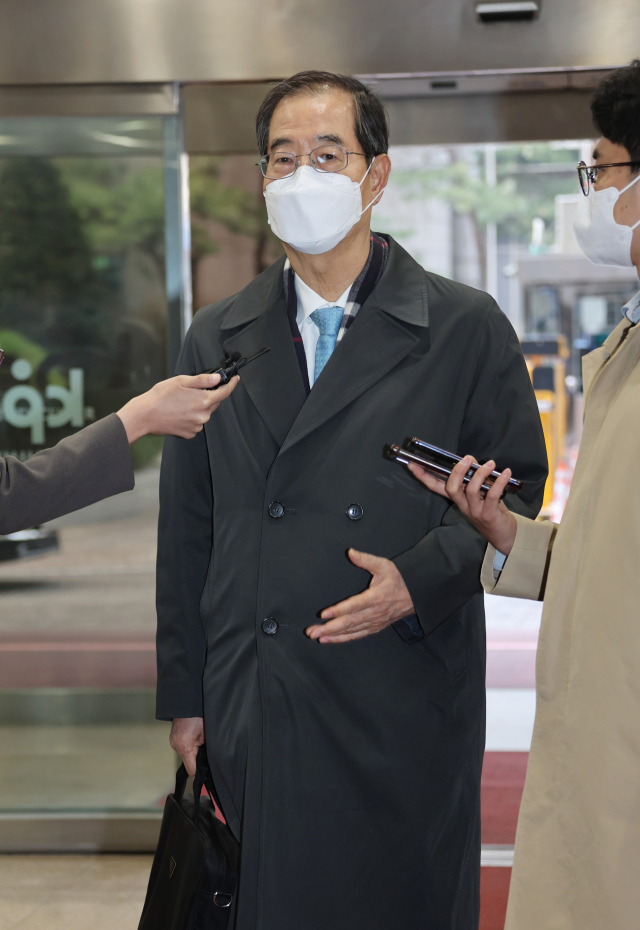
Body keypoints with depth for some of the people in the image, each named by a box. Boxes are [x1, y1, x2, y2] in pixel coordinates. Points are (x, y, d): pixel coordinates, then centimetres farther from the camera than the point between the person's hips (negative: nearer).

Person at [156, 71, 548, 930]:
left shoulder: (467, 329, 0)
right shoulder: (217, 338, 9)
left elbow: (520, 489, 1)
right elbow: (186, 530, 11)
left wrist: (421, 579, -15)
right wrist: (184, 696, 9)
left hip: (405, 709, -2)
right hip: (252, 719, 3)